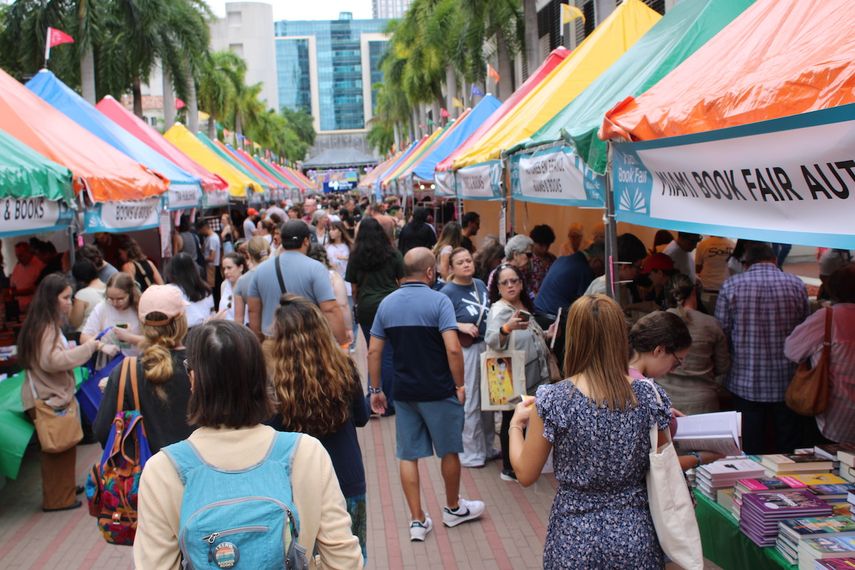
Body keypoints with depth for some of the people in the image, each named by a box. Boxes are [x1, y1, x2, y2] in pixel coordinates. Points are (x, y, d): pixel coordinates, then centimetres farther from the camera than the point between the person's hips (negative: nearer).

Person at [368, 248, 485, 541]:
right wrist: (460, 385, -9)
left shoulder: (387, 304, 2)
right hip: (438, 391, -4)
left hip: (404, 392, 4)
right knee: (449, 451, 16)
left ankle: (417, 520, 14)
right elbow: (453, 349, -21)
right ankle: (453, 508, 32)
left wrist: (375, 390, 10)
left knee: (408, 456, 10)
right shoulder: (438, 301, -13)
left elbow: (373, 351, 2)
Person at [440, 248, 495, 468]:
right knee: (469, 403, 1)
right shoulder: (447, 292, -12)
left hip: (487, 347, 7)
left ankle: (487, 447, 31)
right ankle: (471, 454, 15)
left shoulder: (480, 284, 8)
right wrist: (460, 326, -23)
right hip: (466, 350, -7)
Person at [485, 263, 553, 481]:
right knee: (512, 421, 0)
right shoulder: (499, 310, -18)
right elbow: (492, 341, -37)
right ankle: (510, 469, 11)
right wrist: (507, 328, -54)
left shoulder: (524, 306, 8)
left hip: (532, 375, 8)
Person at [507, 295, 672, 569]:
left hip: (575, 539, -2)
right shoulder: (650, 397, -11)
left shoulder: (552, 401, -17)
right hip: (634, 536, 2)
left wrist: (516, 424, 9)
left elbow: (525, 475, -7)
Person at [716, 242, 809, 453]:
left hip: (746, 382, -1)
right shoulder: (797, 285, -3)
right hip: (787, 381, 1)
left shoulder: (731, 285, -7)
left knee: (751, 446, 10)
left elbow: (721, 331, -5)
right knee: (787, 445, 14)